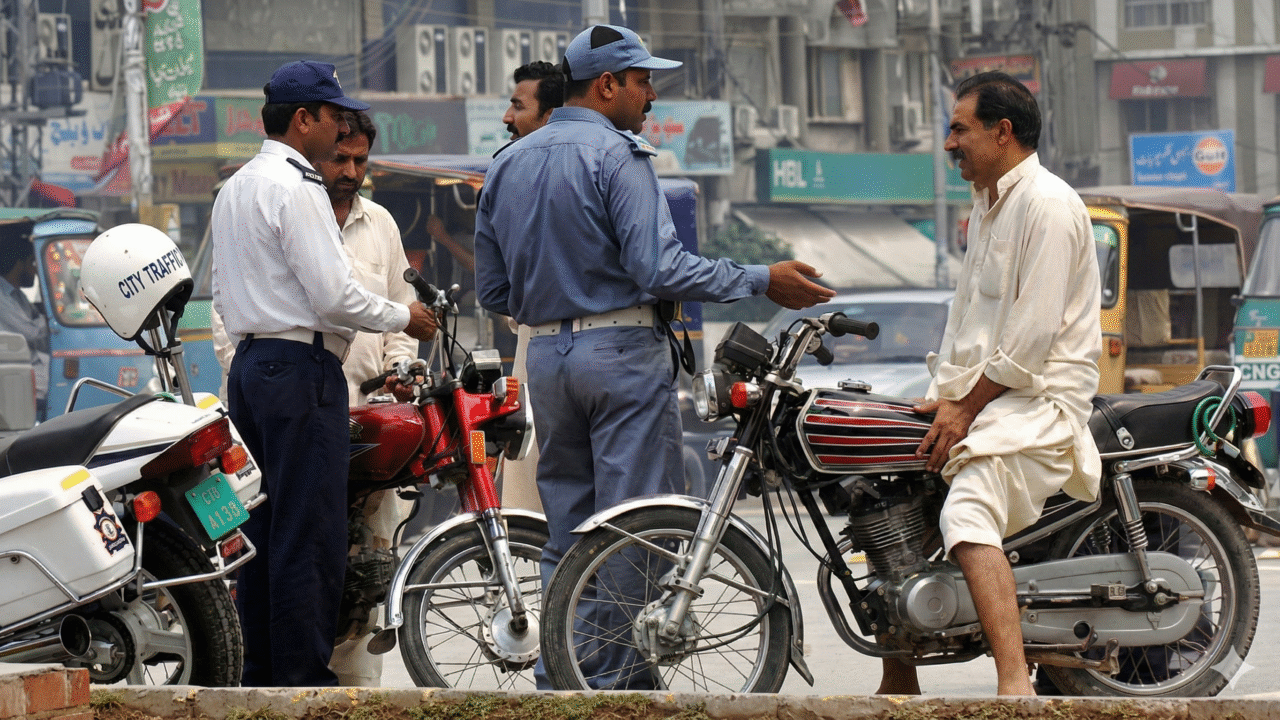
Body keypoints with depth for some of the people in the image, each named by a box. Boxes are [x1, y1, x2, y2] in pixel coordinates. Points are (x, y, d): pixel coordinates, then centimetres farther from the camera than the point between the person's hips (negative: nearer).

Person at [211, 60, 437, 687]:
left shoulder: (234, 189, 18)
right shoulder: (295, 188, -13)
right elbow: (333, 295, -17)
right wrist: (403, 318, -4)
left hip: (247, 367, 10)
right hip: (302, 368, -10)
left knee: (262, 531, 10)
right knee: (311, 536, -8)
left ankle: (261, 672, 12)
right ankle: (305, 681, -9)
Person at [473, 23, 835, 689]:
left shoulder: (506, 165, 12)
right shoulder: (617, 155, -11)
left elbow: (492, 291, 14)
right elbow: (660, 269, -20)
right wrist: (762, 282, -15)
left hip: (546, 357, 7)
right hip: (622, 350, -7)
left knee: (567, 534, 12)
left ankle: (557, 679, 11)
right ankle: (618, 678, -4)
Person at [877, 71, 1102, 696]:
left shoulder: (1047, 204, -12)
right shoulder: (987, 205, 20)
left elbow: (1033, 334, -18)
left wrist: (966, 410, -15)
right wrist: (942, 397, 8)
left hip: (1041, 397, -11)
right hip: (982, 395, 11)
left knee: (967, 515, -33)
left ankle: (1015, 683, -44)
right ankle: (899, 683, 25)